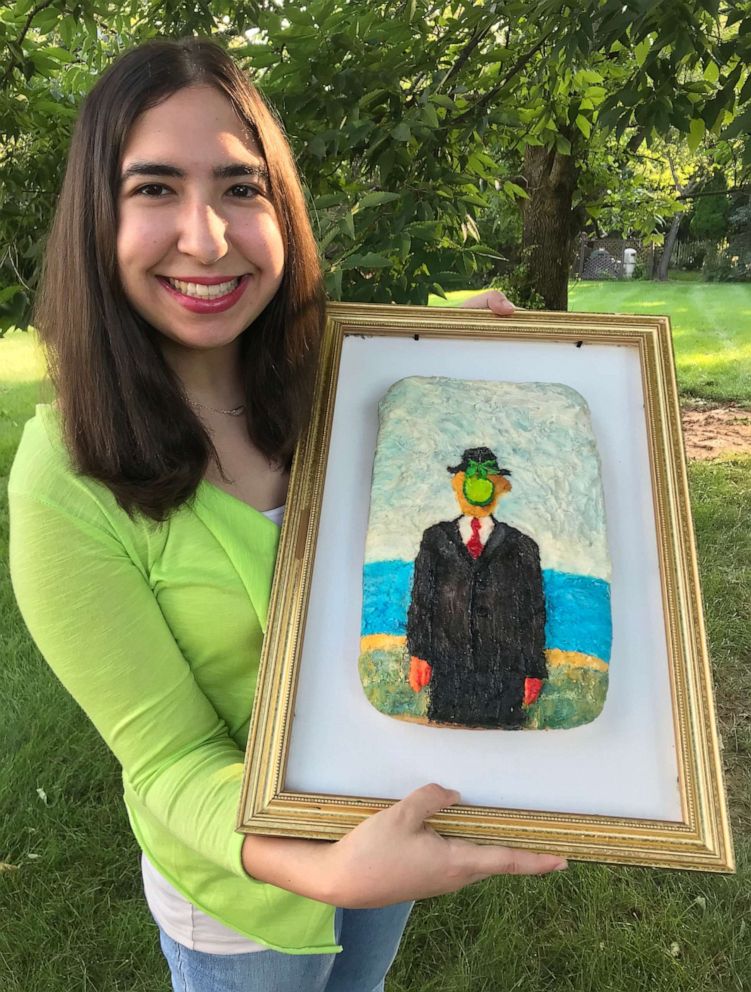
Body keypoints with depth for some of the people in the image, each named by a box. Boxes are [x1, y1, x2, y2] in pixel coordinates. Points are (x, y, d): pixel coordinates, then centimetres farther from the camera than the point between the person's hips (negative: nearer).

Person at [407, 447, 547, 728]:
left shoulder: (520, 547, 10)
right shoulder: (436, 539, 12)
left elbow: (534, 612, 9)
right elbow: (420, 599, 8)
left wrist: (533, 671, 4)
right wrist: (419, 653, -2)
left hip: (504, 675, 0)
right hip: (449, 672, 1)